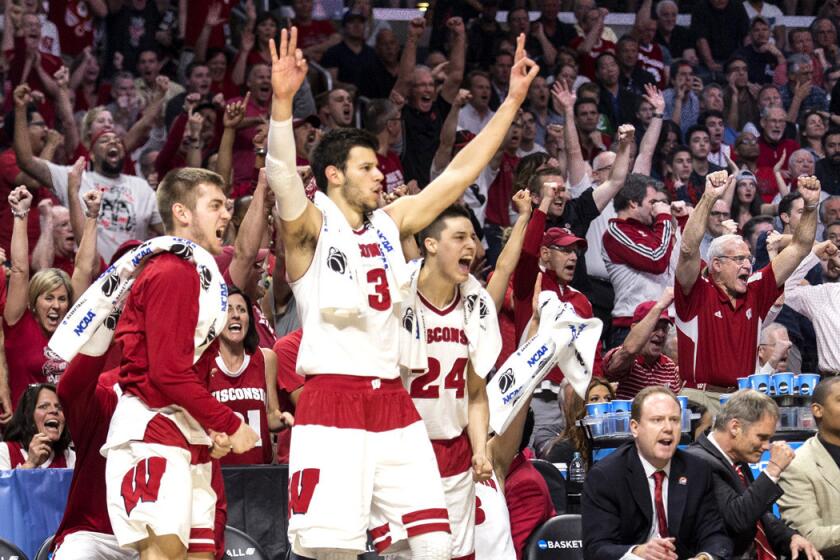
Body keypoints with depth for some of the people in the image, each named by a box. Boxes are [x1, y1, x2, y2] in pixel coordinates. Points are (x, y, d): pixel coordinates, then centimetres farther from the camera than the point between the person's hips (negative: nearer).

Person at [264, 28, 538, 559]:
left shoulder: (390, 223, 16)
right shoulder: (311, 226, -2)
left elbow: (460, 173, 17)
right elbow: (282, 176, -22)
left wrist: (512, 102, 14)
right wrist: (282, 100, -38)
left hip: (393, 403, 6)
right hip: (332, 403, -6)